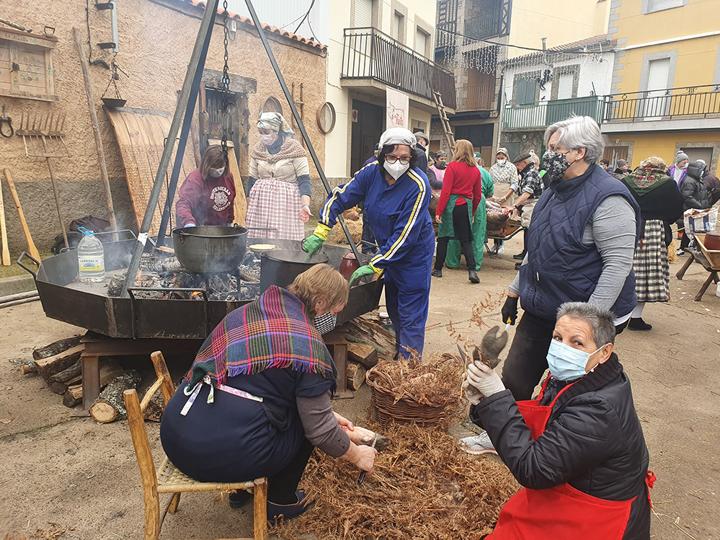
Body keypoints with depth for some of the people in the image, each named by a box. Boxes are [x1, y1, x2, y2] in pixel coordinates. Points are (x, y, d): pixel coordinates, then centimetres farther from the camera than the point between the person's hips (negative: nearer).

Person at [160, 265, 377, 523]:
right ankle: (279, 501, 27)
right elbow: (319, 430, -5)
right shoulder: (309, 344, -12)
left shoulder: (252, 310, 12)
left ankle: (241, 487, 33)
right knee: (302, 418, 14)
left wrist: (328, 415, 28)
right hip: (223, 454, -7)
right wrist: (357, 455, 15)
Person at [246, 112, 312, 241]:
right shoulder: (257, 150, 9)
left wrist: (305, 205, -21)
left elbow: (304, 180, -8)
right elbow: (252, 181, 15)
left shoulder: (294, 148, -4)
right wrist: (248, 209, 15)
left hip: (287, 201, -4)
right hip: (261, 203, 4)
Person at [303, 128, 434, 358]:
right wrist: (320, 233, -15)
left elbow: (405, 234, -28)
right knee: (393, 307, 19)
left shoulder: (418, 185, -27)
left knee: (411, 313, -1)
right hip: (387, 247, 6)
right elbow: (340, 197, -6)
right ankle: (400, 352, 39)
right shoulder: (372, 171, -12)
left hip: (414, 251, -6)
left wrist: (376, 265, -29)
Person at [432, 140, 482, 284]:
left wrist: (439, 211, -10)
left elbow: (446, 191, -12)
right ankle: (472, 270, -3)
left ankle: (438, 269, 14)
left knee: (443, 238, 7)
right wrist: (472, 212, 24)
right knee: (466, 240, 8)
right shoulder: (475, 170, 8)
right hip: (467, 206, 4)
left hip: (451, 205, -4)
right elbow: (478, 195, 12)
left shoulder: (452, 166, -8)